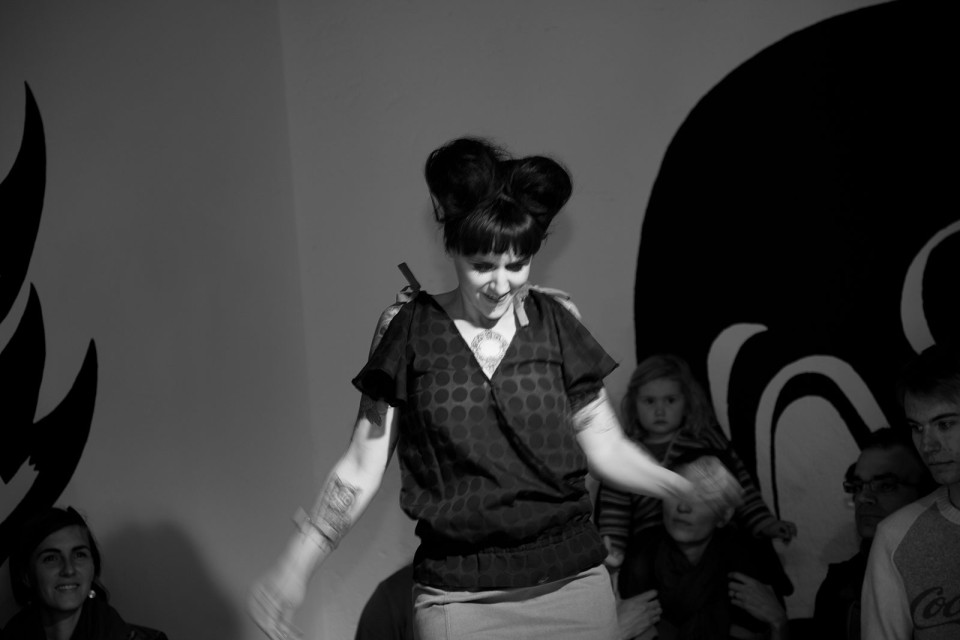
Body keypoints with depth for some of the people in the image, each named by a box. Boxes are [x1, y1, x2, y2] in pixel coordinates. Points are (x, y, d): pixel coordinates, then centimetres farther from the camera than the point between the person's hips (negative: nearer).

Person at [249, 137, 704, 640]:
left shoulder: (555, 320, 2)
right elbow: (362, 467, 2)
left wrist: (695, 490, -10)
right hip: (459, 594, -1)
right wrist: (296, 565, -3)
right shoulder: (408, 328, -2)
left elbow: (607, 447, 5)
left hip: (574, 583, 2)